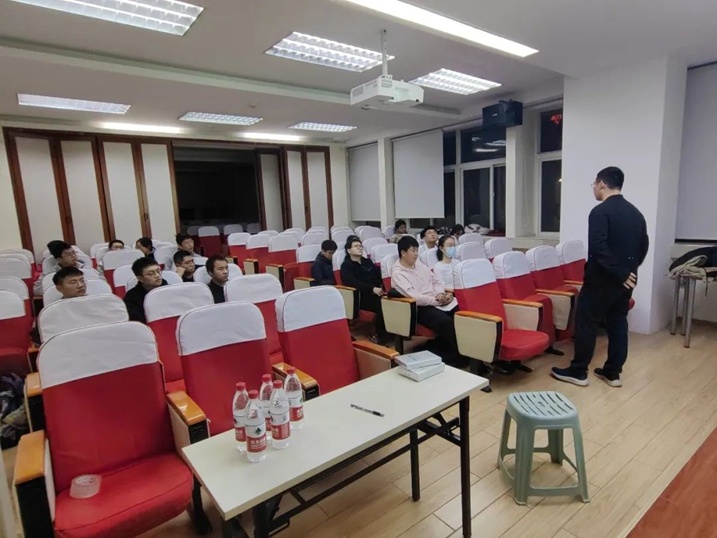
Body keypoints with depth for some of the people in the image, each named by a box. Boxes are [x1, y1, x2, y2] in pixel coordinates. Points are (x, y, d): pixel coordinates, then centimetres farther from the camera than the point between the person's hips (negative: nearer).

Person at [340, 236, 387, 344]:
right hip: (361, 297, -6)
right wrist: (372, 288, -27)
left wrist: (382, 286, -6)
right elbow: (352, 282, -14)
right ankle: (380, 335, -18)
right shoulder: (346, 266, 4)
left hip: (378, 292, 6)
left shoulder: (367, 262, 25)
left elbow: (379, 274, 16)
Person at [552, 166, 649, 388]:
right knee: (618, 323, 13)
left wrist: (619, 273, -17)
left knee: (586, 323, 1)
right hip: (625, 279, 8)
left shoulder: (600, 211, -16)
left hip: (602, 279, -8)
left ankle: (578, 372, 9)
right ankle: (613, 373, 20)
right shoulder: (636, 212, 10)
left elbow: (599, 248, -25)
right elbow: (644, 246, 15)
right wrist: (629, 269, 18)